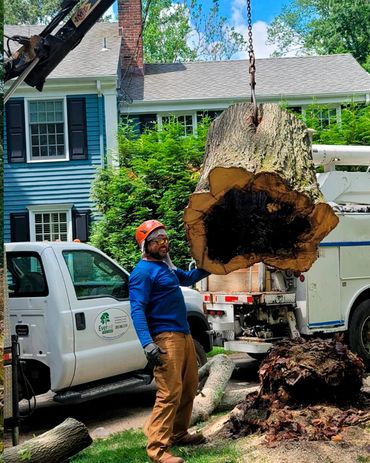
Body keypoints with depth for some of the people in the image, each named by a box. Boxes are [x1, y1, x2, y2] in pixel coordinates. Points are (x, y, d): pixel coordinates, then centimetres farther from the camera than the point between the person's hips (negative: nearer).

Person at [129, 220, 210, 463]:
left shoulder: (166, 266, 16)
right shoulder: (143, 272, -11)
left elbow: (187, 278, 37)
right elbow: (137, 310, -18)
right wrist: (148, 344, -29)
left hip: (184, 334, 10)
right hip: (166, 338, -10)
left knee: (189, 388, 16)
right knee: (170, 393, -15)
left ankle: (178, 433, 29)